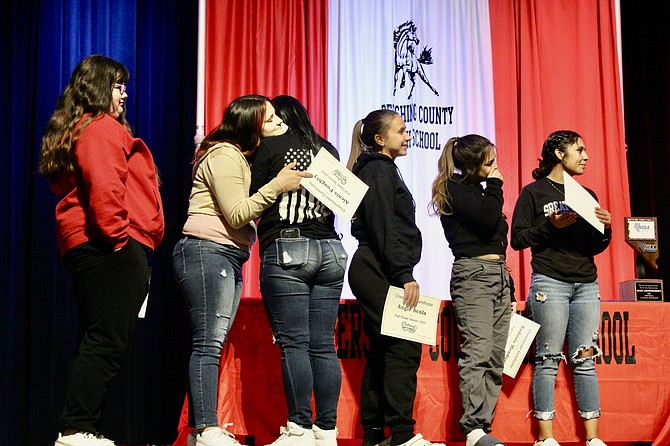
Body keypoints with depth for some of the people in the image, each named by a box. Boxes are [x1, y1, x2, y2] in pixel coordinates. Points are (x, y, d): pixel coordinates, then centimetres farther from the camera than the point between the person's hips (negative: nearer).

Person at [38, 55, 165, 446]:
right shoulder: (104, 128, -7)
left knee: (96, 340, 11)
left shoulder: (74, 130, 24)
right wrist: (118, 235, -16)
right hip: (113, 248, -11)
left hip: (84, 247, 11)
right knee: (108, 341, -12)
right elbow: (105, 188, -21)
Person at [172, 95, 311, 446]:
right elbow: (236, 214, -15)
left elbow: (249, 213, 15)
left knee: (211, 344, 7)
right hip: (207, 251, -10)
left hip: (230, 259, 10)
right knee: (208, 342, -15)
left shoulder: (244, 158, 23)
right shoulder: (224, 155, -8)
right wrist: (277, 185, -16)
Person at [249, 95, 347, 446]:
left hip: (285, 249, -5)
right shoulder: (328, 150, 14)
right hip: (330, 249, 5)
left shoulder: (270, 146, 1)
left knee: (293, 342, -5)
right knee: (324, 344, 3)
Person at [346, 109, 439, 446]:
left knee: (382, 350, 9)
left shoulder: (379, 169, 22)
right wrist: (404, 274, -20)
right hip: (379, 271, -10)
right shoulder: (380, 170, -7)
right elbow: (385, 228, -16)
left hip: (374, 274, 10)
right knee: (404, 347, -13)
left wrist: (402, 272, 17)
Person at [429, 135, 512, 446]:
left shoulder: (479, 190, 22)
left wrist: (507, 284, 22)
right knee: (477, 352, -18)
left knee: (496, 358, 1)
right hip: (473, 273, -9)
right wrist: (495, 185, -1)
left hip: (498, 274, 9)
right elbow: (487, 219, -17)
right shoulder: (454, 189, -3)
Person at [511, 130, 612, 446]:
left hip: (586, 284, 5)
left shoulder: (586, 195, 18)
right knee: (548, 359, -3)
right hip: (550, 282, -5)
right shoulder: (533, 193, 2)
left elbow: (595, 248, 19)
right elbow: (518, 239, -4)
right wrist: (551, 225, -15)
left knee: (584, 360, 3)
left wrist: (605, 229, 0)